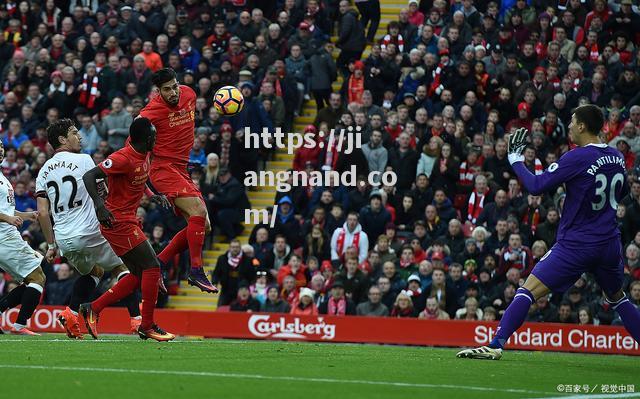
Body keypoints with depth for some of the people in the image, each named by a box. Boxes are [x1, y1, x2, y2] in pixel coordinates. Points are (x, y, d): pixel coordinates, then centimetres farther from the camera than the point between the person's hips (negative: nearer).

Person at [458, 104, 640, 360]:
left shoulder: (577, 158, -15)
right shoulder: (617, 157, 6)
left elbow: (536, 186, -13)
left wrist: (516, 159, 0)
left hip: (577, 243, -6)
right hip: (610, 243, 7)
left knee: (528, 291, -7)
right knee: (617, 298, 26)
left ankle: (496, 345, -17)